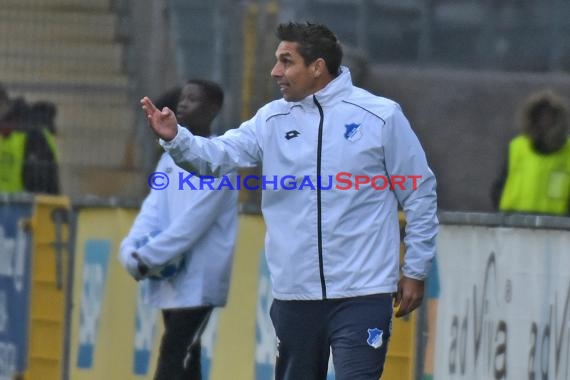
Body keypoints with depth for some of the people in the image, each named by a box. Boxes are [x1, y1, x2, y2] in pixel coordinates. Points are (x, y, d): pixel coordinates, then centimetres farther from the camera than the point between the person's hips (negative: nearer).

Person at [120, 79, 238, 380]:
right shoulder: (171, 157, 15)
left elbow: (193, 222, -17)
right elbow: (153, 209, 6)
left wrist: (149, 257, -18)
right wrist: (132, 249, -11)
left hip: (198, 282, -8)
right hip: (171, 280, 8)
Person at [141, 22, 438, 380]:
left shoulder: (380, 116, -3)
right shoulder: (273, 120, 6)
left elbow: (420, 193, 1)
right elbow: (218, 156, -5)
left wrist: (415, 270, 1)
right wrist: (174, 137, -25)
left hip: (362, 295, -5)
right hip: (294, 294, 5)